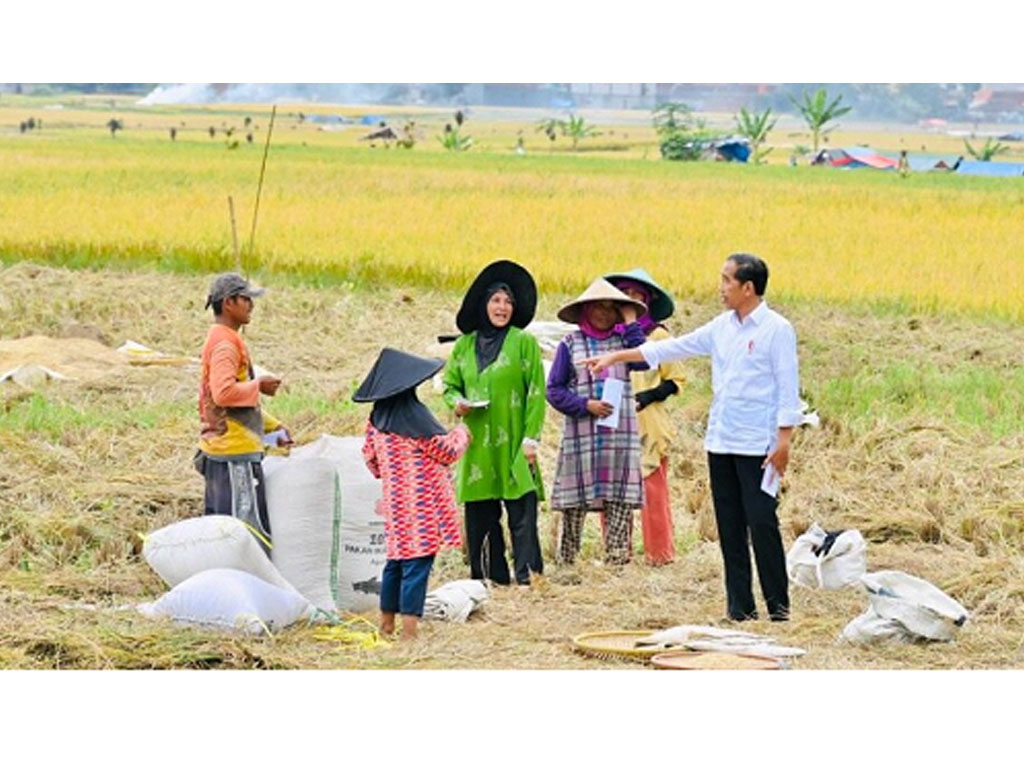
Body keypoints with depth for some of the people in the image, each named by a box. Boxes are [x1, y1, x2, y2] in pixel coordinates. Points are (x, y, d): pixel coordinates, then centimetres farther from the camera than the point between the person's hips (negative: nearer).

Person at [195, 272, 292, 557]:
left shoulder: (228, 340, 19)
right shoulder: (224, 344, -14)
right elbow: (223, 392, -28)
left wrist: (273, 426, 20)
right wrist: (258, 385, -14)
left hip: (219, 452, 11)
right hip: (234, 454, -11)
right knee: (250, 531, -11)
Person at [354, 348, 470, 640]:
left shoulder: (376, 420, 5)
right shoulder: (414, 417, -15)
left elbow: (370, 460, 16)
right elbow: (447, 451, -9)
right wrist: (461, 433, 11)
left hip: (394, 503, 7)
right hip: (421, 503, -7)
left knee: (396, 561, 18)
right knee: (417, 563, -7)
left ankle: (386, 624, 26)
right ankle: (409, 630, -10)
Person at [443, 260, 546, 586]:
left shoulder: (524, 343, 1)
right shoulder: (464, 345, 12)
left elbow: (536, 393, -2)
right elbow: (450, 384, 21)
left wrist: (531, 438, -9)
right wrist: (457, 402, -2)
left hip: (513, 445, -4)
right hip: (477, 445, 4)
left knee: (521, 512, -9)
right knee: (479, 515, 4)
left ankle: (526, 574, -6)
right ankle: (491, 577, 11)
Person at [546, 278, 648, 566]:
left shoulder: (622, 339, 11)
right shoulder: (571, 344, 7)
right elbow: (555, 390, 3)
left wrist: (631, 323, -4)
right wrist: (585, 405, -10)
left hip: (620, 432, 1)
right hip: (581, 433, -1)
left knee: (621, 499, -4)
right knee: (574, 500, 0)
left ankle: (617, 558, 0)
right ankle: (567, 559, 8)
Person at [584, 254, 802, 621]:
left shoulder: (777, 330, -6)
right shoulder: (722, 327, 12)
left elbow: (788, 387, -8)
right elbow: (674, 347, 18)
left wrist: (784, 439, -14)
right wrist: (616, 357, 18)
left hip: (757, 445, -7)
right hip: (720, 442, 7)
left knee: (761, 522, -9)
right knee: (729, 526, 7)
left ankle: (778, 607, -2)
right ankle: (740, 607, 12)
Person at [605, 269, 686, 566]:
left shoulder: (658, 335, 0)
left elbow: (676, 380, 2)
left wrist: (648, 396, -12)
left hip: (647, 423, -4)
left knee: (652, 489, -6)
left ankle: (659, 553, 2)